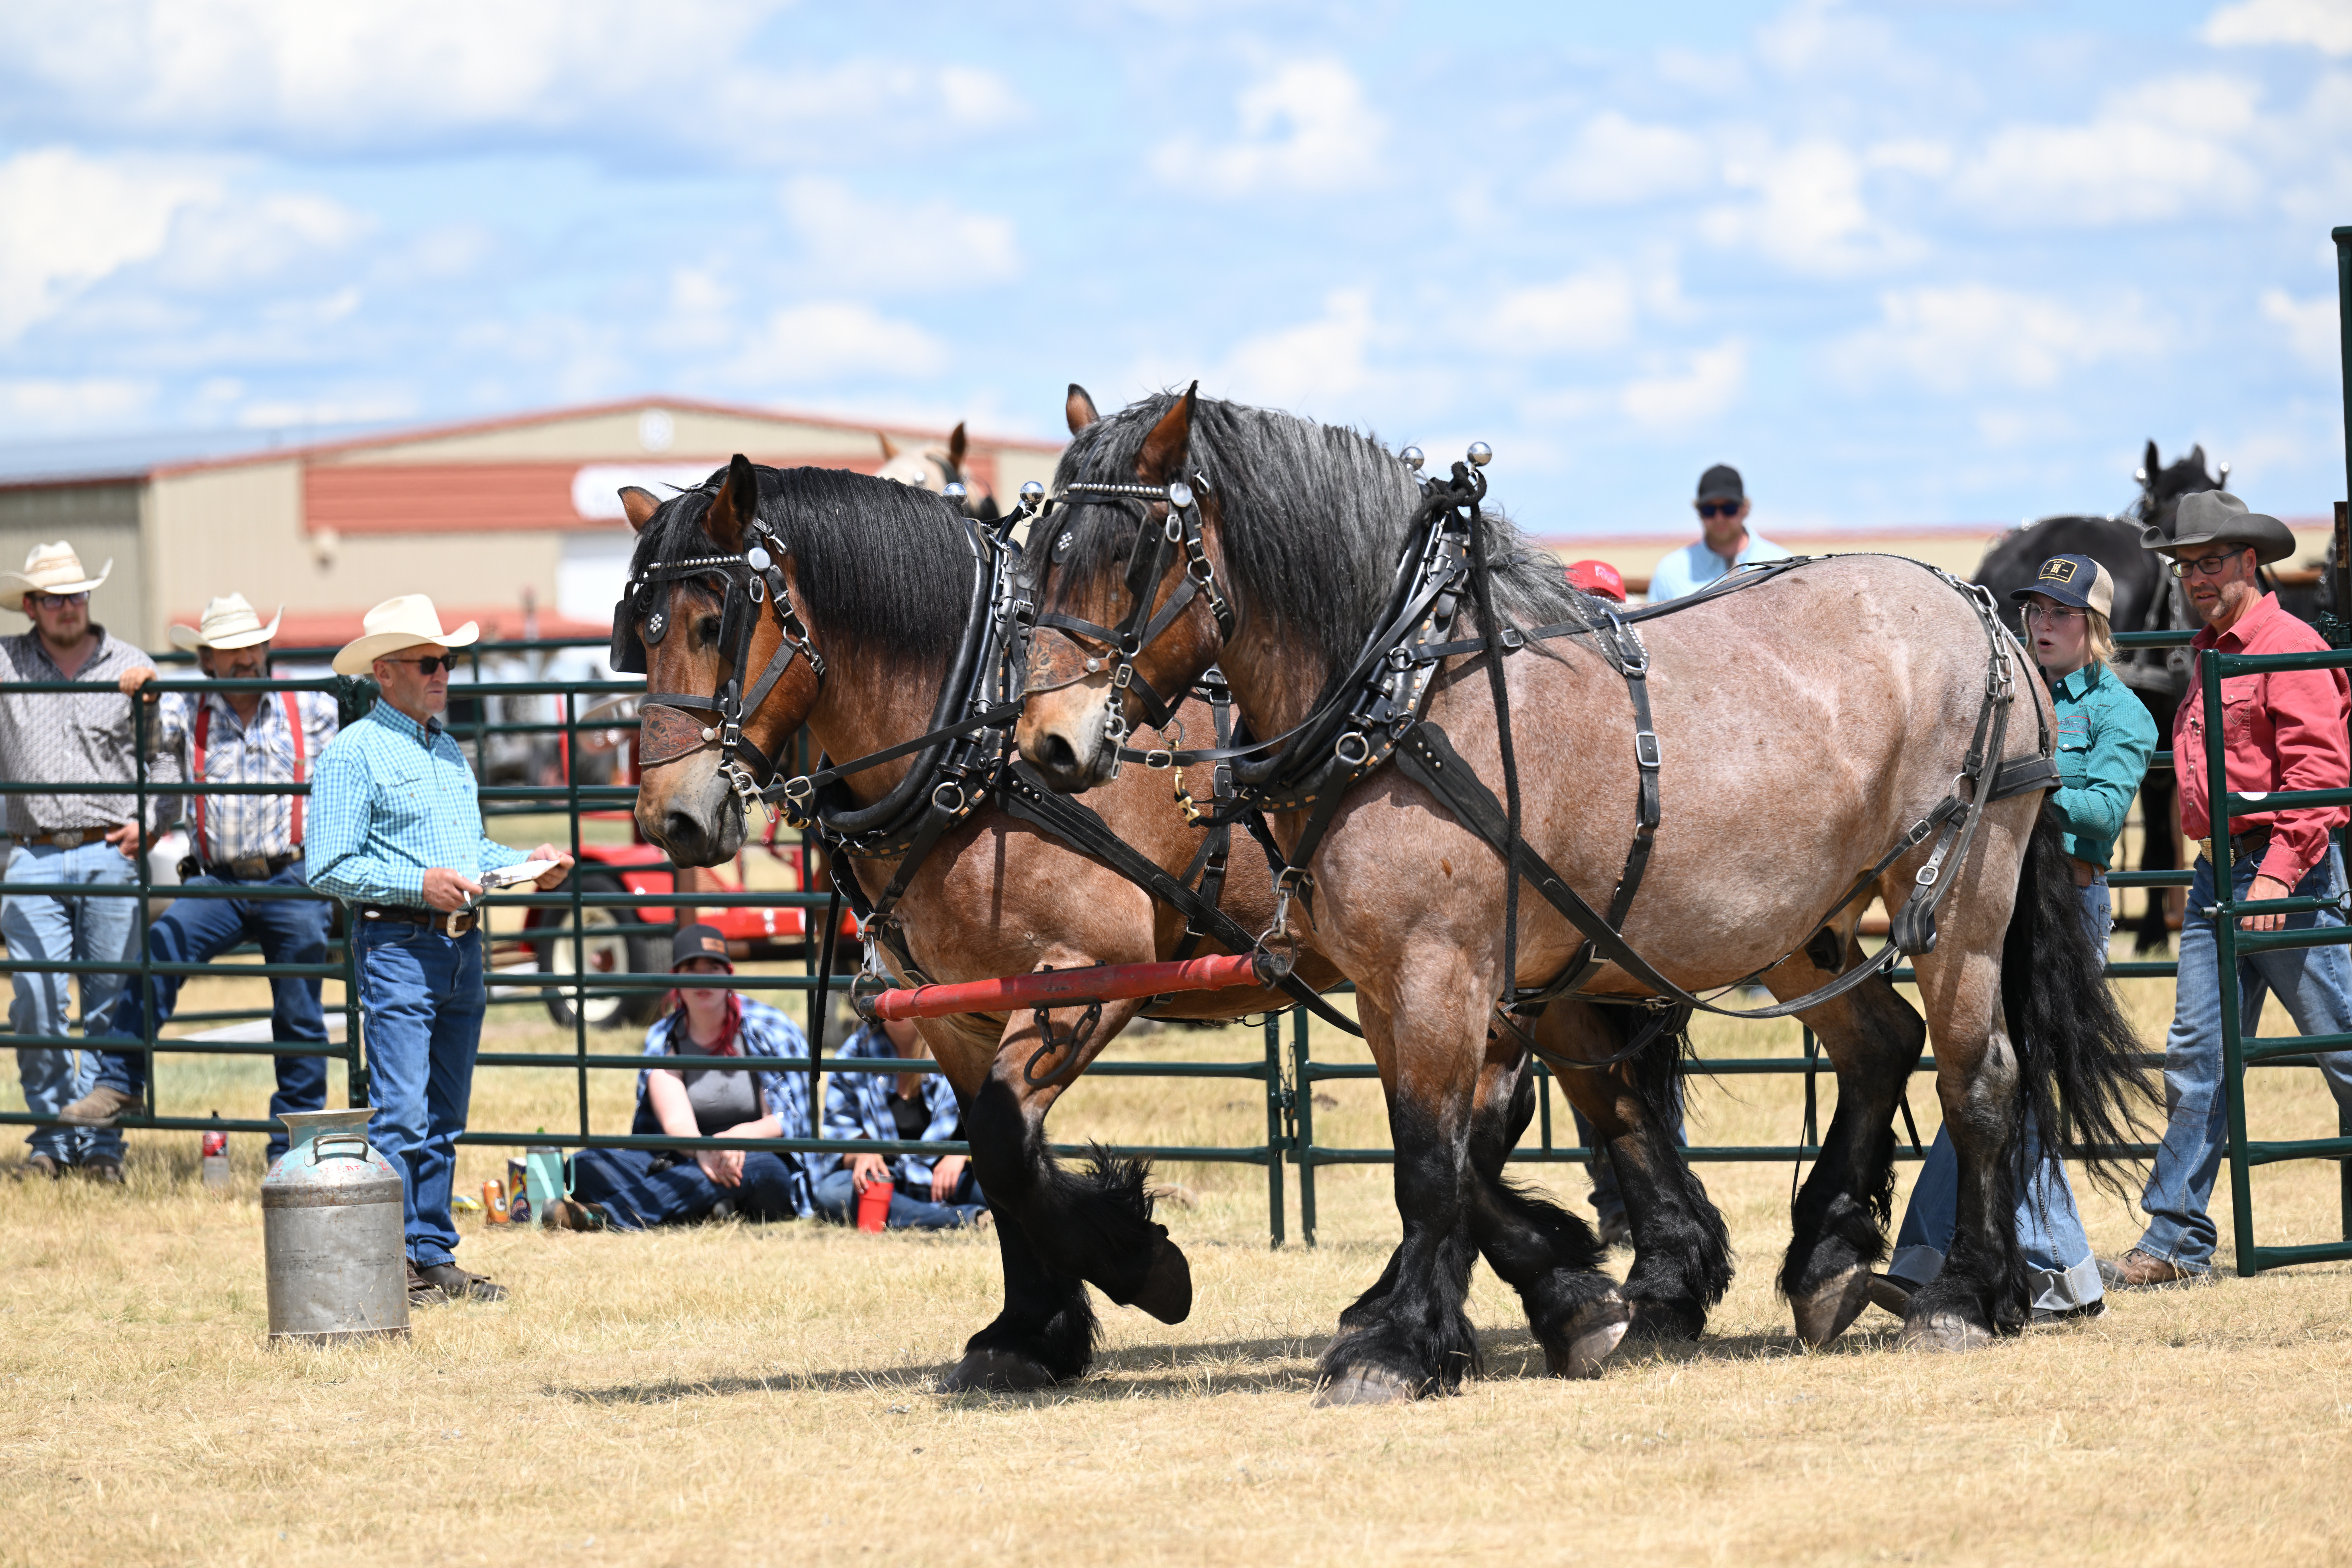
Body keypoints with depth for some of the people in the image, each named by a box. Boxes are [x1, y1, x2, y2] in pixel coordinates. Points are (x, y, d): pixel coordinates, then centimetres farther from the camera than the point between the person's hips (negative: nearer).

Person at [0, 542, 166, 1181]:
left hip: (111, 857, 0)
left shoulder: (131, 667, 9)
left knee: (110, 1006, 0)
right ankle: (53, 1135, 7)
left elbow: (163, 756, 15)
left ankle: (102, 1144, 5)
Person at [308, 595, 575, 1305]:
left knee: (444, 1121, 11)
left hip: (463, 948, 8)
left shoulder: (449, 751, 18)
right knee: (400, 1115, -10)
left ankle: (434, 1256, 16)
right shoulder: (353, 754, -7)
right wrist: (420, 884, -20)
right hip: (398, 946, -8)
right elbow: (329, 868, -12)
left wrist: (524, 863, 9)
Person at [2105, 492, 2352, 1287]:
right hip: (2217, 873, 8)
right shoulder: (2209, 654, 18)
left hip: (2287, 867, -8)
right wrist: (2217, 858, 16)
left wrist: (2280, 874, -23)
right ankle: (2176, 1242, 0)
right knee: (2197, 1053, 2)